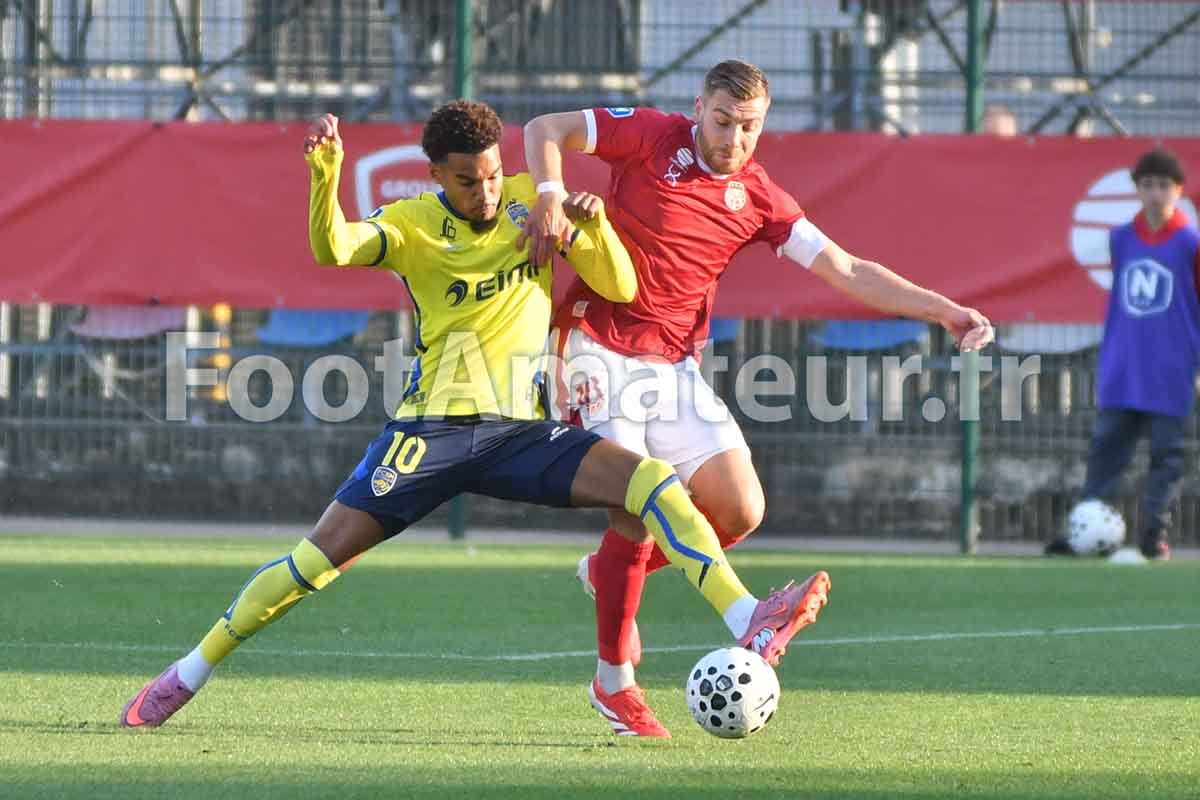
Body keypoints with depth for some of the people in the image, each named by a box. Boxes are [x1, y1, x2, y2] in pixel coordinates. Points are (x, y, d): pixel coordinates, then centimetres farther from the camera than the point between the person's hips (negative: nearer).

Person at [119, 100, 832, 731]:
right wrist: (326, 173, -41)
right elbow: (332, 250, -23)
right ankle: (187, 676, 3)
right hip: (435, 428, -3)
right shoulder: (414, 224, -4)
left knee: (655, 482, -17)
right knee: (322, 555, -9)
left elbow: (620, 288, 4)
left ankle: (753, 624, -24)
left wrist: (594, 224, -16)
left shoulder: (530, 201, 5)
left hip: (523, 429, 3)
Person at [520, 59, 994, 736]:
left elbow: (849, 272, 3)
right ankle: (615, 676, 4)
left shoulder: (758, 198, 4)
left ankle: (609, 571, 20)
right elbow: (546, 129, 1)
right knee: (637, 515, -14)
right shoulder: (651, 136, -5)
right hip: (599, 351, -4)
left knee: (740, 511, -7)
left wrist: (946, 312, -5)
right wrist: (551, 198, -18)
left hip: (675, 366, 4)